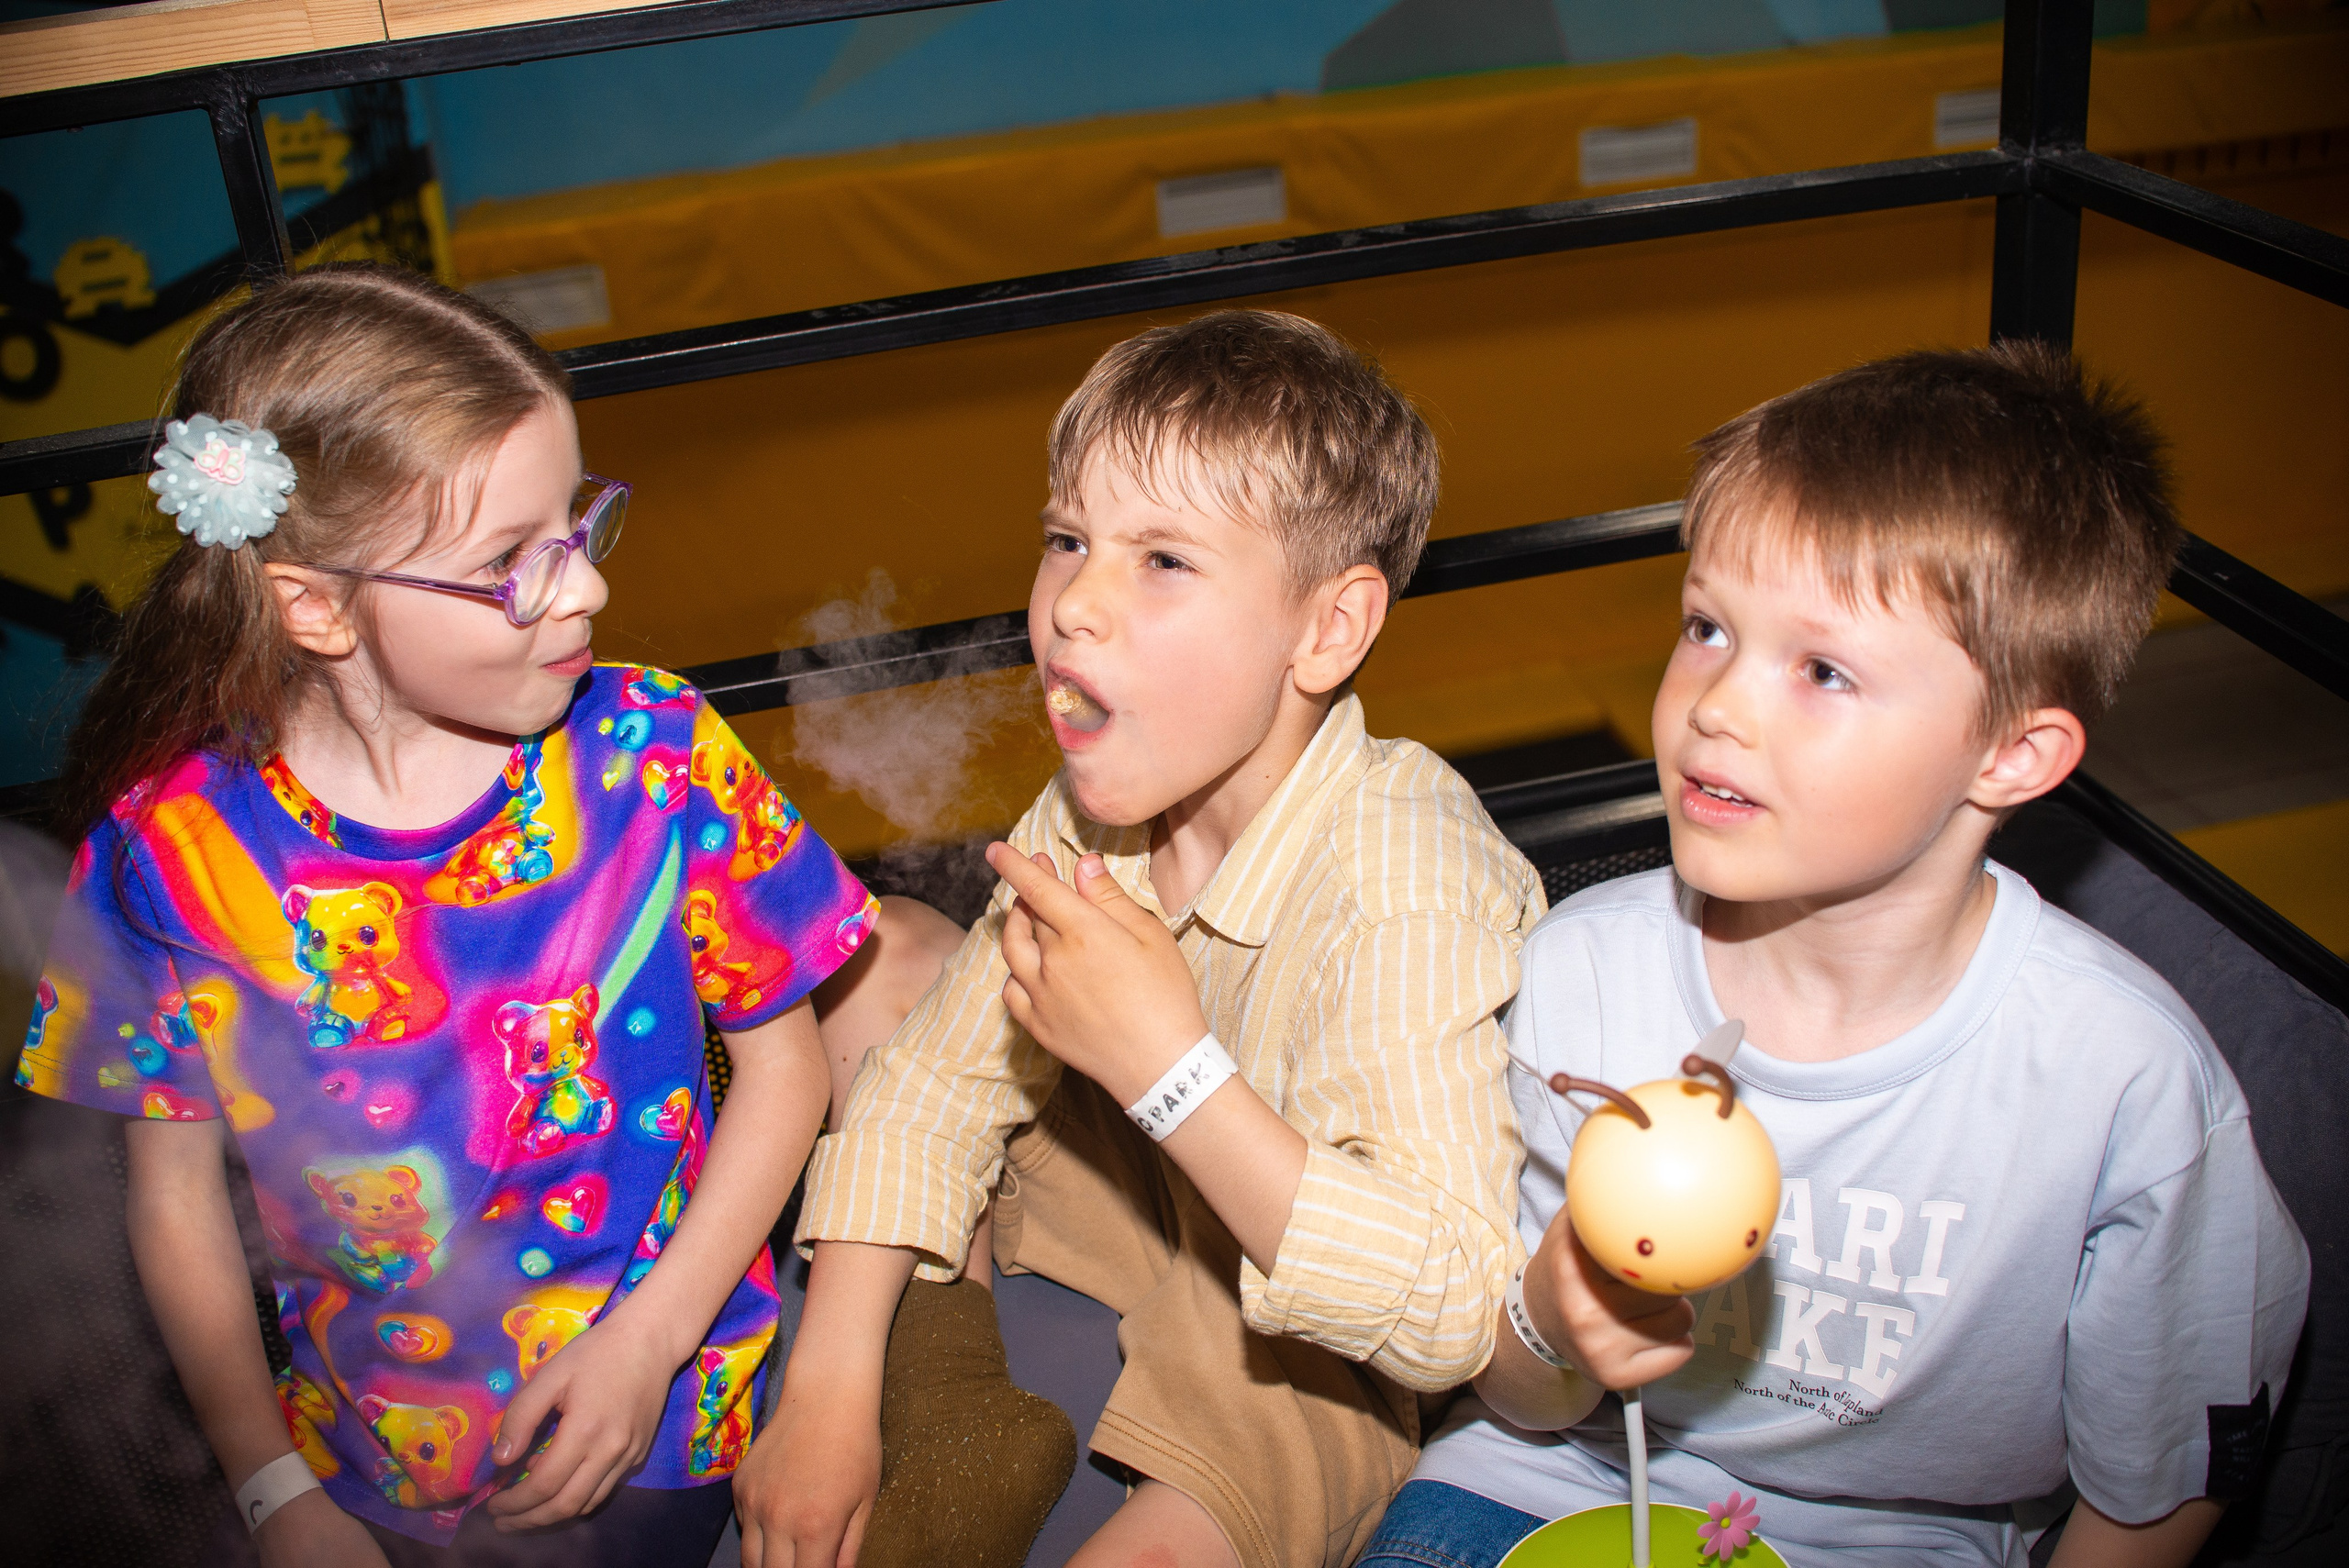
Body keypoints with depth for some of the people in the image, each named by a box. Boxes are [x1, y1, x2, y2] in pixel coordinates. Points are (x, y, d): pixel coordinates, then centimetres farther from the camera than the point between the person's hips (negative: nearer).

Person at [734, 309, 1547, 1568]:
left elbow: (1450, 1318, -39)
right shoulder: (1092, 815, -12)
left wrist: (1169, 1066, -43)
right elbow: (933, 1086, -4)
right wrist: (829, 1387, -13)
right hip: (1124, 1219, 6)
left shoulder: (1406, 898, -34)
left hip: (1305, 1351, -6)